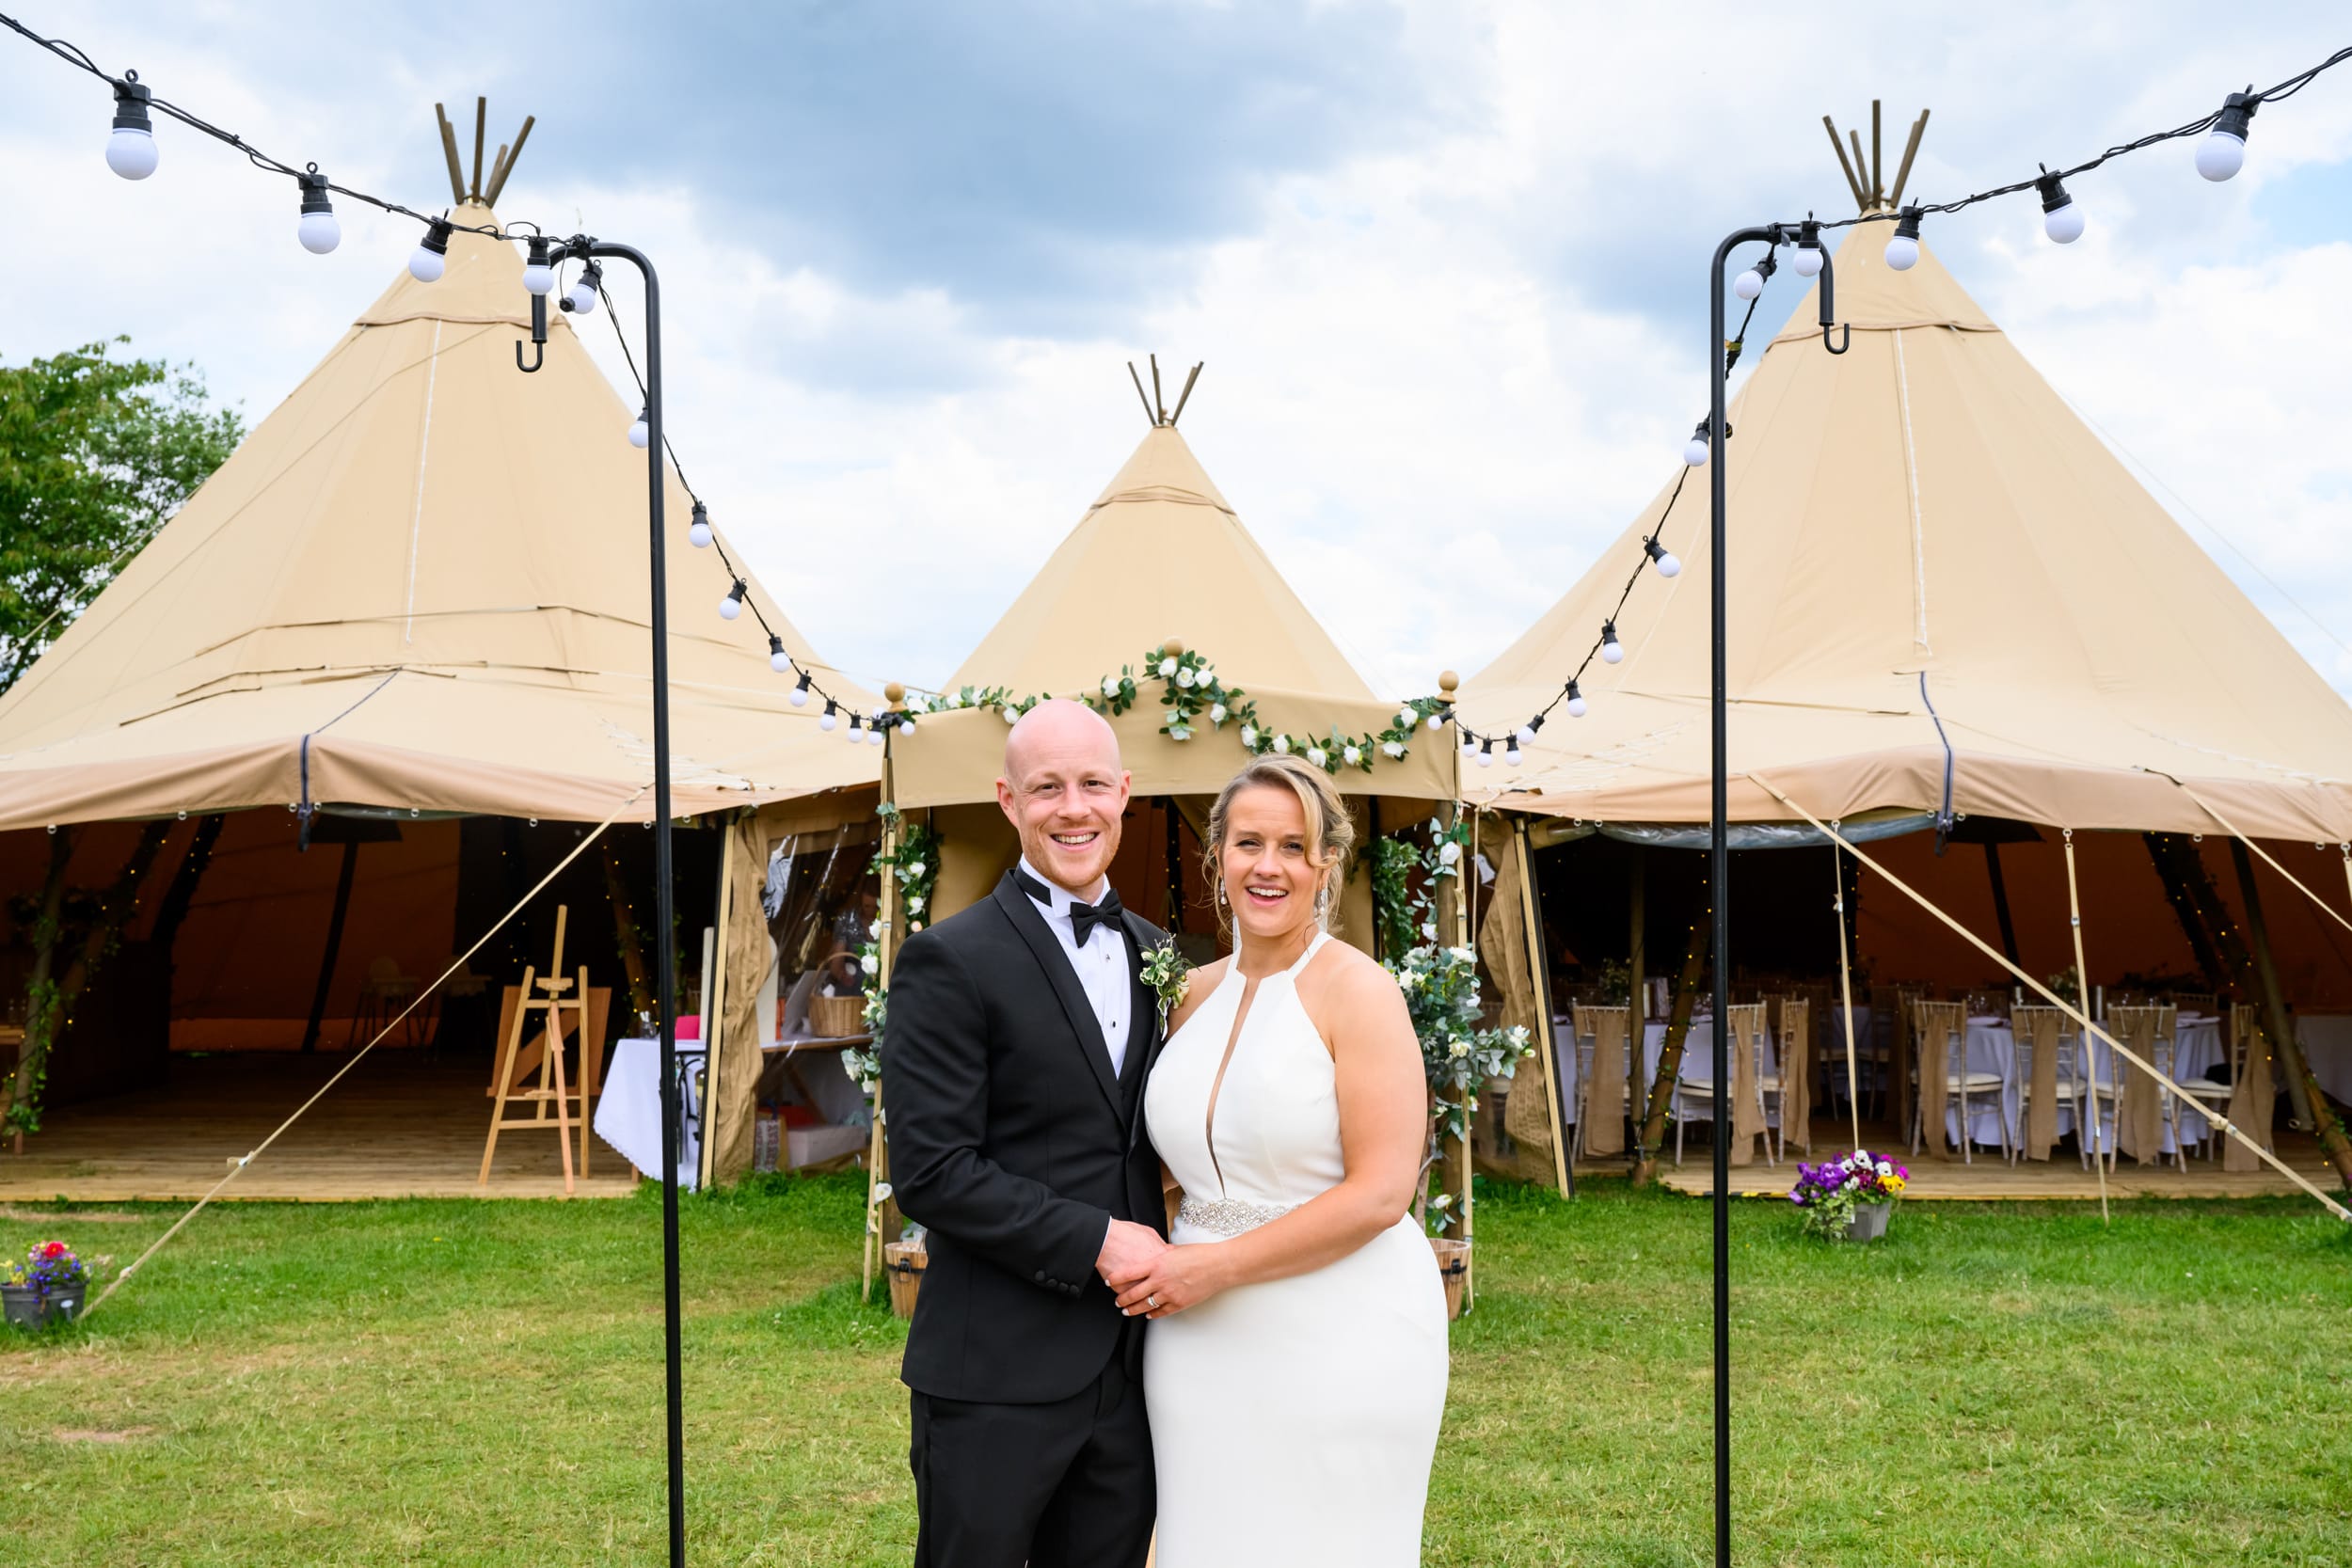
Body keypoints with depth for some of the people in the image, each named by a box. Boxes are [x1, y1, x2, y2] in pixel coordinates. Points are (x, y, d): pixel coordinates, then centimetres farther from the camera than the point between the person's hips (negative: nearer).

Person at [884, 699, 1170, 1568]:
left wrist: (1168, 1262, 2)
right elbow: (931, 1170, -15)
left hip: (1126, 1366, 6)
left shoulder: (1151, 952, 12)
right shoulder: (951, 960, -9)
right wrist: (1095, 1242, -16)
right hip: (996, 1377, -6)